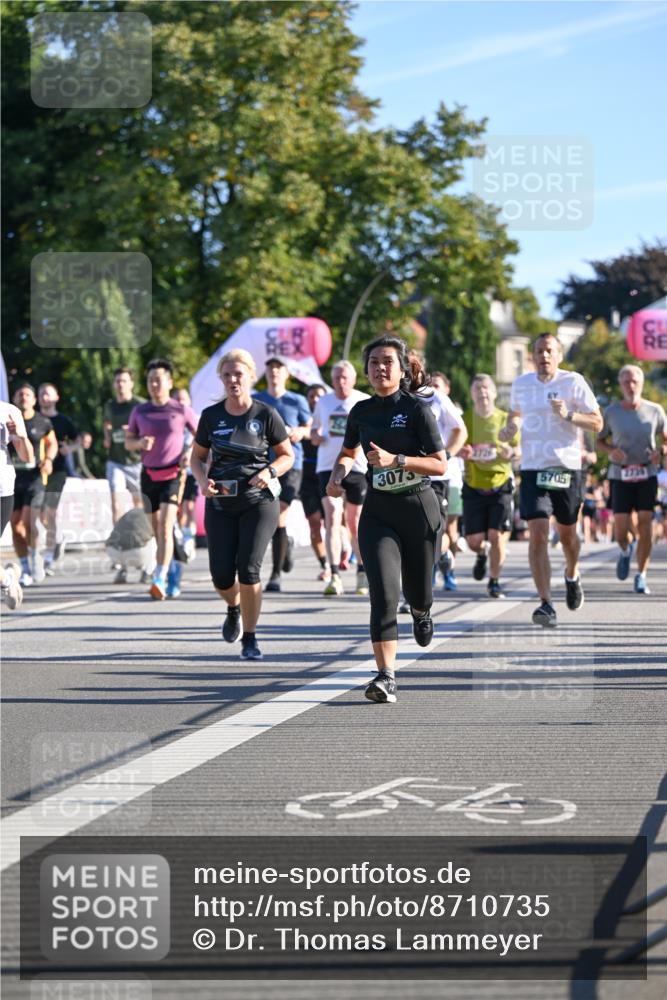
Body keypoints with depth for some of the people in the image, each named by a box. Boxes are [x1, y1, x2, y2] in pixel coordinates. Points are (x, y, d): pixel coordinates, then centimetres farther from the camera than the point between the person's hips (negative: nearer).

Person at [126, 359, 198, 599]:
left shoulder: (182, 411, -1)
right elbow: (128, 442, 15)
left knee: (165, 527, -17)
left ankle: (160, 580, -24)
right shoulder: (139, 412, 7)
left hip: (173, 474, -4)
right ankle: (172, 572, 25)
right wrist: (140, 443, -7)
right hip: (149, 474, 4)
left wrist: (191, 452, -8)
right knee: (157, 530, 9)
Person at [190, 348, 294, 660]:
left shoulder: (265, 415, -4)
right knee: (221, 576, -2)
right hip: (220, 503, 3)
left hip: (258, 502, -2)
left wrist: (269, 472, -14)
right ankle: (234, 609, 34)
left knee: (248, 569, -13)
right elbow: (197, 456, 13)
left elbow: (287, 455, 5)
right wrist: (202, 480, -7)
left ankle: (250, 638, 1)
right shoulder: (211, 416, 2)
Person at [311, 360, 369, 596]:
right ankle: (335, 576, -18)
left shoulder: (365, 402, 2)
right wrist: (315, 436, 1)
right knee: (332, 518, -13)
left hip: (357, 467, -1)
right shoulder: (323, 402, 11)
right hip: (328, 467, 1)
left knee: (355, 522, 8)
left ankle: (362, 572, 25)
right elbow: (315, 429, 24)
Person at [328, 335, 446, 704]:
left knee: (417, 589, 13)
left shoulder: (417, 409, -8)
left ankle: (421, 612, 53)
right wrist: (337, 476, 3)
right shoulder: (361, 412, 5)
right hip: (377, 511, 2)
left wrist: (395, 460, -23)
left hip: (418, 507, -2)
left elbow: (440, 465, -12)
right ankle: (386, 677, -18)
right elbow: (348, 452, 24)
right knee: (383, 591, -14)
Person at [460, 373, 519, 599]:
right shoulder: (465, 420, 2)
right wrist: (461, 452, -13)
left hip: (500, 485, -1)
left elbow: (518, 451, 8)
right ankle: (482, 555, 35)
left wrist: (510, 452, -16)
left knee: (497, 536, -9)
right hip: (473, 486, 1)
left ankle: (494, 582, 9)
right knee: (474, 539, -3)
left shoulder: (505, 419, 1)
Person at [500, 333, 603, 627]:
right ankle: (546, 605, -15)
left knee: (567, 534, 13)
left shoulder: (573, 382, -4)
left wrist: (569, 415, -21)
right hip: (532, 469, 1)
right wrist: (510, 428, 4)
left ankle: (572, 575, 47)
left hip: (567, 468, -1)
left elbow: (597, 423, -5)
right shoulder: (521, 383, 7)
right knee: (537, 535, -13)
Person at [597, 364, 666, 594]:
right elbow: (600, 440, 11)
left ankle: (641, 576, 2)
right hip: (620, 474, 0)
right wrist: (611, 451, -11)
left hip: (647, 474, 0)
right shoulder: (611, 412, 1)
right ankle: (625, 551, 32)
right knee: (620, 527, -5)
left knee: (645, 524, -9)